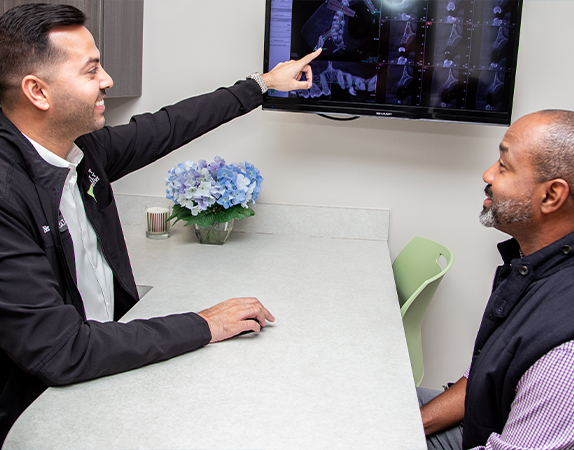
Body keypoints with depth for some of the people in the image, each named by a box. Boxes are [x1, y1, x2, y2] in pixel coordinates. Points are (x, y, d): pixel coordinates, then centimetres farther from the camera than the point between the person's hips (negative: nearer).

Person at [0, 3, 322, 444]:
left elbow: (167, 127, 13)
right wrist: (201, 326, -23)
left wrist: (262, 83, 22)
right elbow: (59, 349, -30)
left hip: (107, 352, 7)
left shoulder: (81, 147, -3)